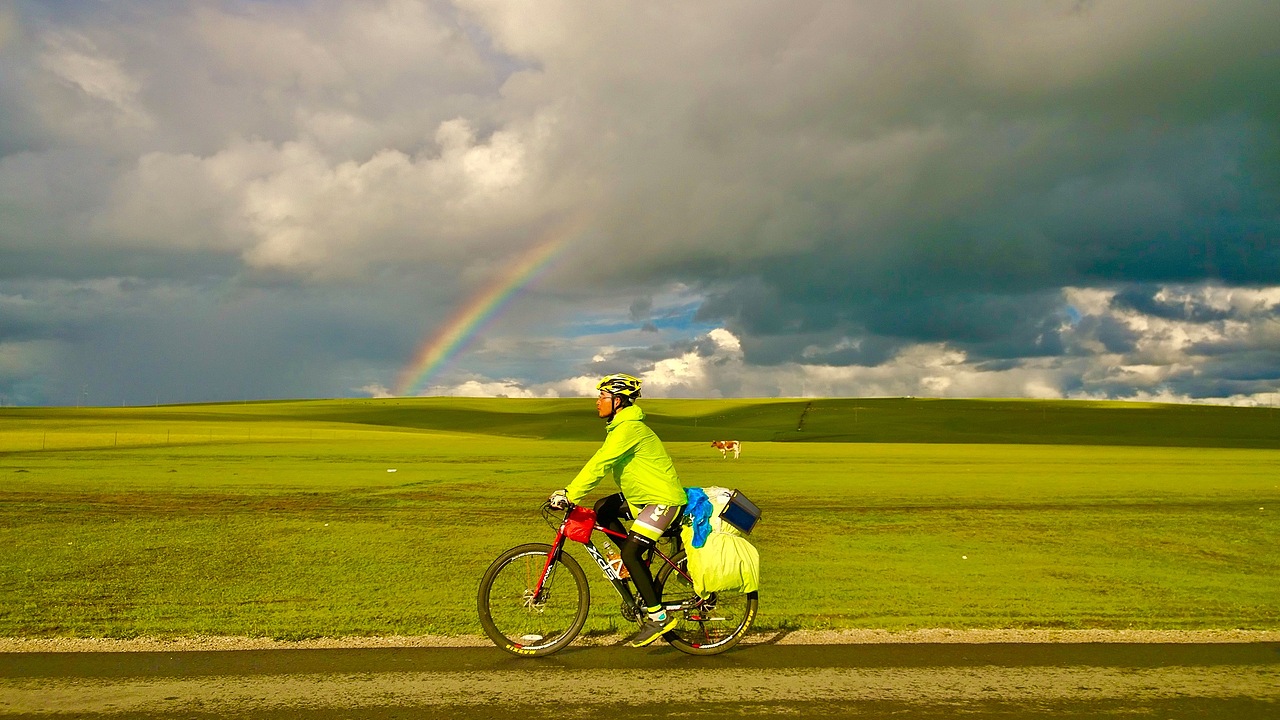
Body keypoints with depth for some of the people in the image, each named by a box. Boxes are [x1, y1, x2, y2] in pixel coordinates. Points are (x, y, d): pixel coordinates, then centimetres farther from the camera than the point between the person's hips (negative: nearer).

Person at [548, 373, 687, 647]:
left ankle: (659, 617, -4)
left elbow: (600, 464, -27)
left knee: (630, 553, -14)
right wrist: (570, 491, 8)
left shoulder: (628, 428, -20)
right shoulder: (620, 426, 13)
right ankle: (639, 567, 14)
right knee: (602, 510, 8)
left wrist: (569, 495, -27)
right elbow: (600, 463, 15)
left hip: (663, 499, -10)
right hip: (643, 494, 10)